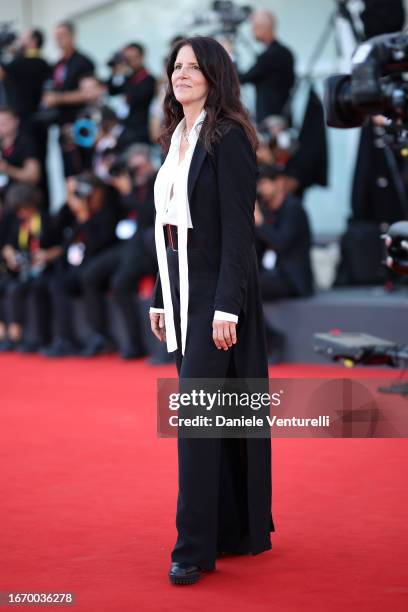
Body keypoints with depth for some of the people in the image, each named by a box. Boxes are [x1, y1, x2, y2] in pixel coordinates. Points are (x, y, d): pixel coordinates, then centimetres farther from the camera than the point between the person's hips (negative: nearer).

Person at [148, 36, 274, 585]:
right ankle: (238, 529, 21)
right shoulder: (177, 139, 14)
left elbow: (239, 228, -16)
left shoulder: (228, 138, -11)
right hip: (181, 292, 8)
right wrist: (160, 298, 15)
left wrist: (227, 305, -22)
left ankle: (195, 546, -6)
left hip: (217, 292, -8)